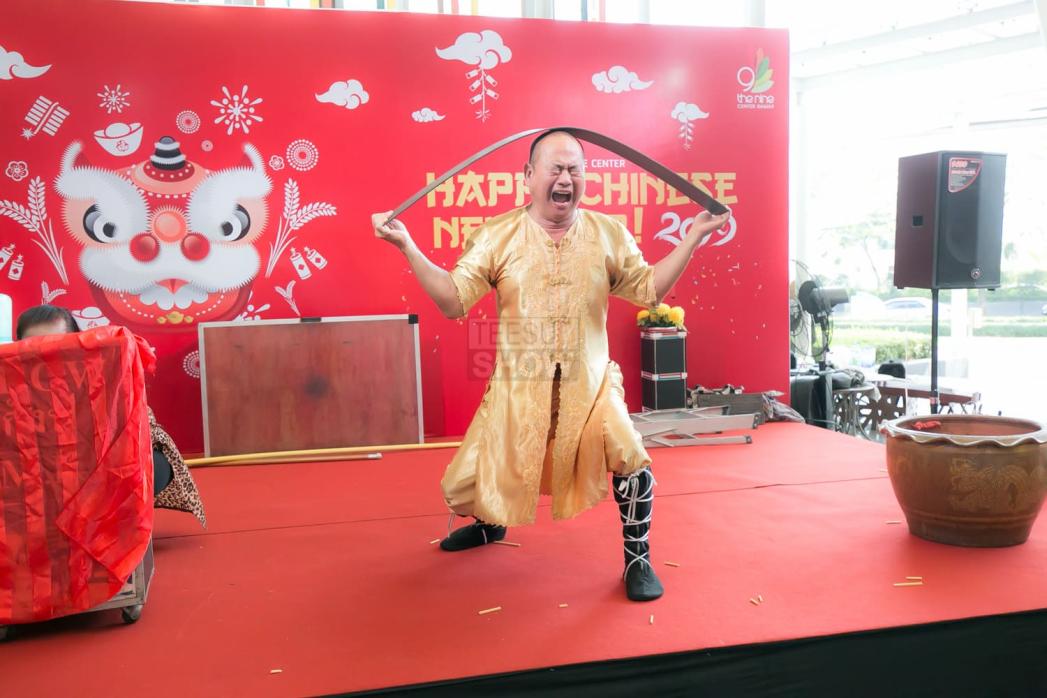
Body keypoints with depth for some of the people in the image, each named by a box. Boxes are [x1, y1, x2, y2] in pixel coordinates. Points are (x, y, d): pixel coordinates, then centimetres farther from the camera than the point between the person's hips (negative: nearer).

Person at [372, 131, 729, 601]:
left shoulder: (609, 234, 2)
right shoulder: (497, 236, -3)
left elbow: (648, 290, 7)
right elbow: (453, 301, -7)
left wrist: (693, 237, 1)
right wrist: (407, 247, -16)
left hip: (590, 386, 0)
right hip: (517, 389, 0)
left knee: (632, 462, -23)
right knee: (463, 486, 6)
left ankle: (638, 561, 5)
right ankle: (488, 524, 46)